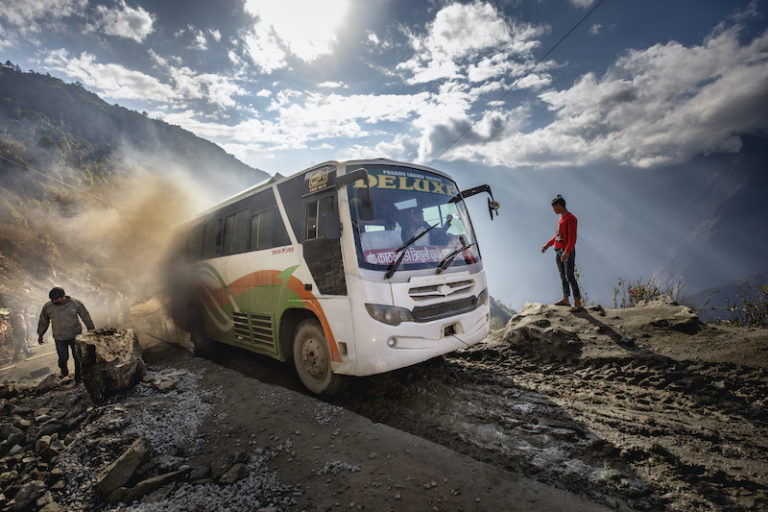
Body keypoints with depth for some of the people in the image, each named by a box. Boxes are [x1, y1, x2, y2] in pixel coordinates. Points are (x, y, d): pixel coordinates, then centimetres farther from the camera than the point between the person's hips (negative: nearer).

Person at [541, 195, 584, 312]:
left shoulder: (571, 218, -15)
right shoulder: (561, 218, 14)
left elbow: (572, 238, -23)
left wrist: (567, 252, -33)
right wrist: (547, 245, 24)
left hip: (568, 252, -9)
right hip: (558, 251, 9)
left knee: (570, 277, -12)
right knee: (563, 276, 14)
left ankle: (578, 304, -9)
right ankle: (566, 299, 25)